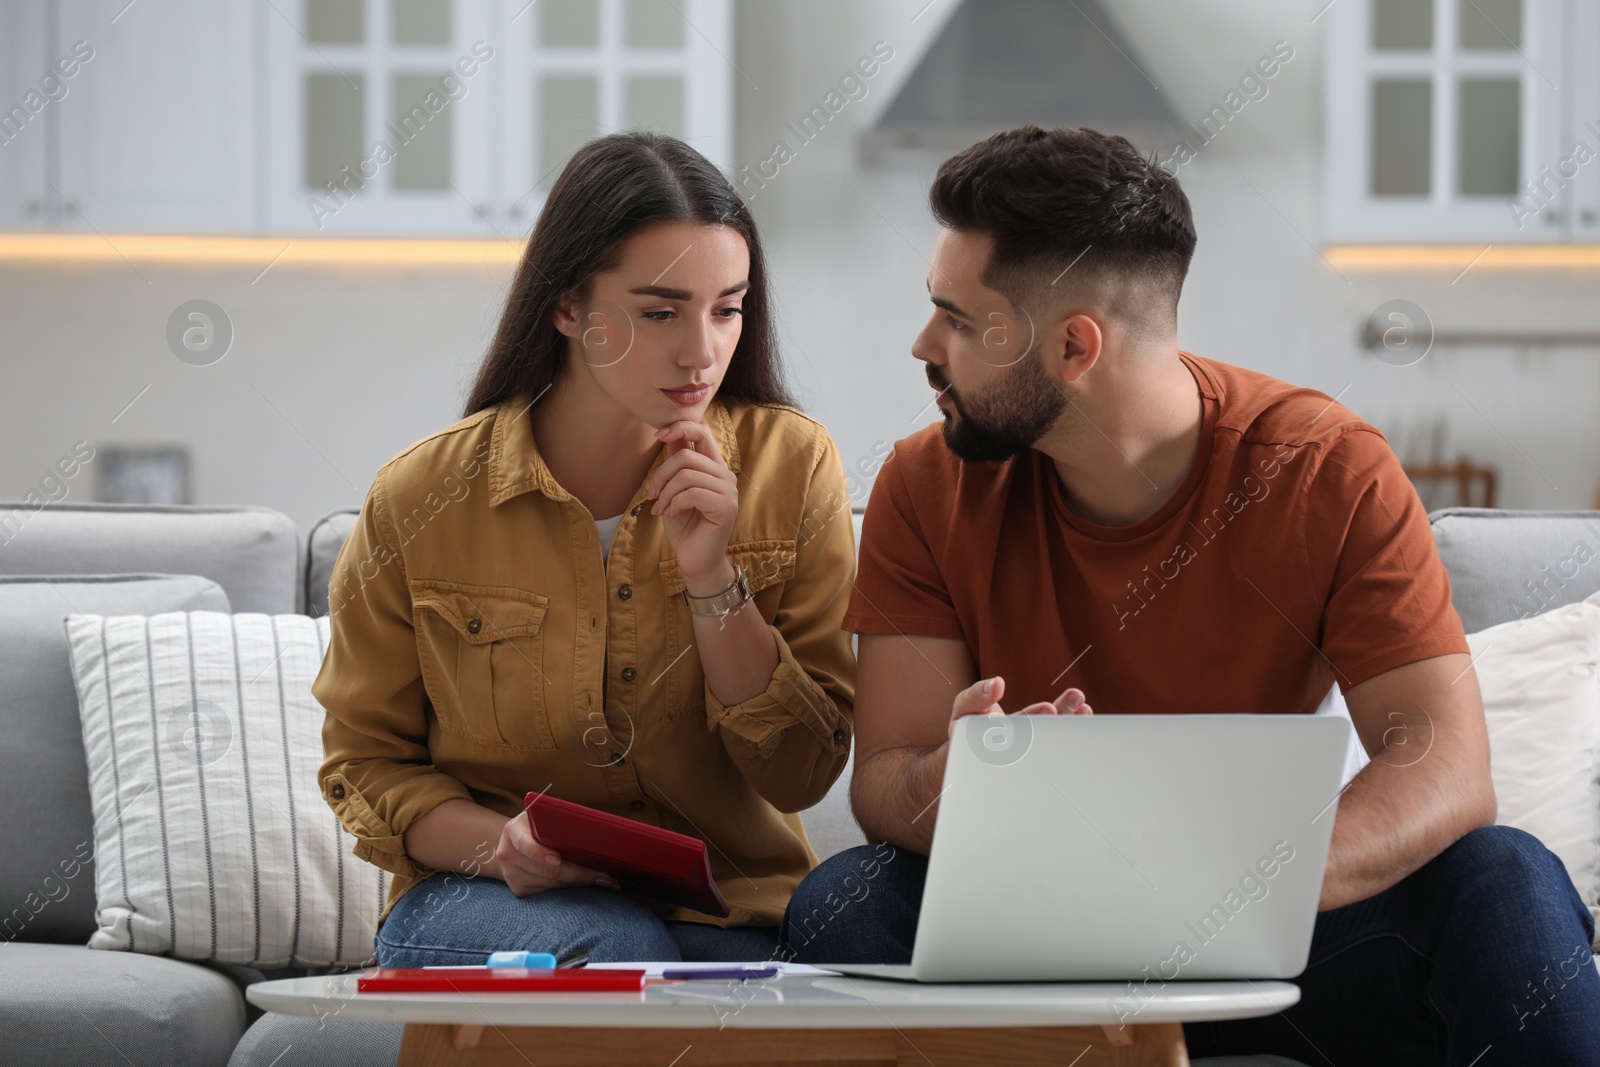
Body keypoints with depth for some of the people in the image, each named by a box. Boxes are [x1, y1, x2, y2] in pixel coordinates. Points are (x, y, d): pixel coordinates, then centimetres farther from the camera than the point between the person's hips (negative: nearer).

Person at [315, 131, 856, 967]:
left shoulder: (791, 467, -1)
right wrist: (498, 845, -13)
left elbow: (801, 775, -2)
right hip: (481, 901, -1)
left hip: (730, 908, 2)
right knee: (612, 946, -35)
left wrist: (712, 578, -15)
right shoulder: (419, 498, -4)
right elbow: (364, 760, 7)